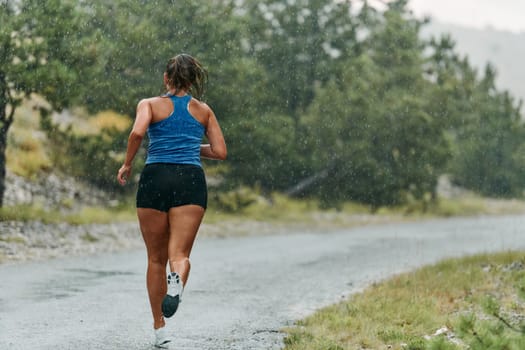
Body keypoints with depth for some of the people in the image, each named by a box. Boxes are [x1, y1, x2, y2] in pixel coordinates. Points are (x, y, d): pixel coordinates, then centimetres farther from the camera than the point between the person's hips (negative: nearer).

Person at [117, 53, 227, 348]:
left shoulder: (150, 105, 8)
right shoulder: (204, 111, 16)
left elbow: (137, 133, -12)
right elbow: (220, 152, 12)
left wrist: (127, 164, 2)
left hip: (156, 177, 0)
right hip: (191, 180, 0)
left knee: (156, 259, 11)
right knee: (180, 254, -8)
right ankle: (177, 280, -45)